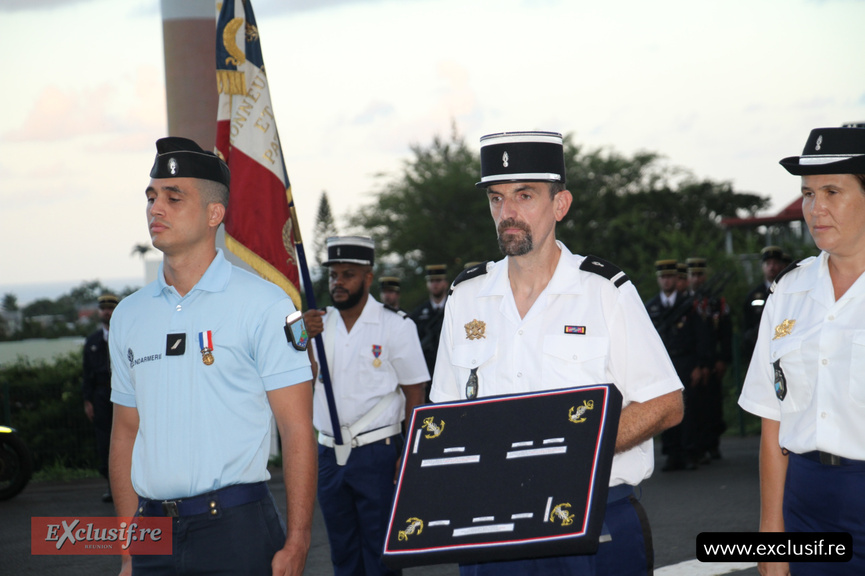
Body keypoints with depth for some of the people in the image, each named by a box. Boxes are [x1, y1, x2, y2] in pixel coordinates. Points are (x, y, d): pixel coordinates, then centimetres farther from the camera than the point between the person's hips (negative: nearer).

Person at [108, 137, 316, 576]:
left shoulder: (264, 305, -4)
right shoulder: (128, 316, 11)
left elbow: (297, 430, -7)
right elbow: (126, 434, 14)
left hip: (237, 528, -4)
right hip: (154, 537, 4)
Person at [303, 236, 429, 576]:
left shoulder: (396, 326, -2)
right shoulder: (320, 324, 11)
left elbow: (415, 394, -3)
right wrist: (303, 338, -17)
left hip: (377, 454, -4)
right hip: (329, 454, 4)